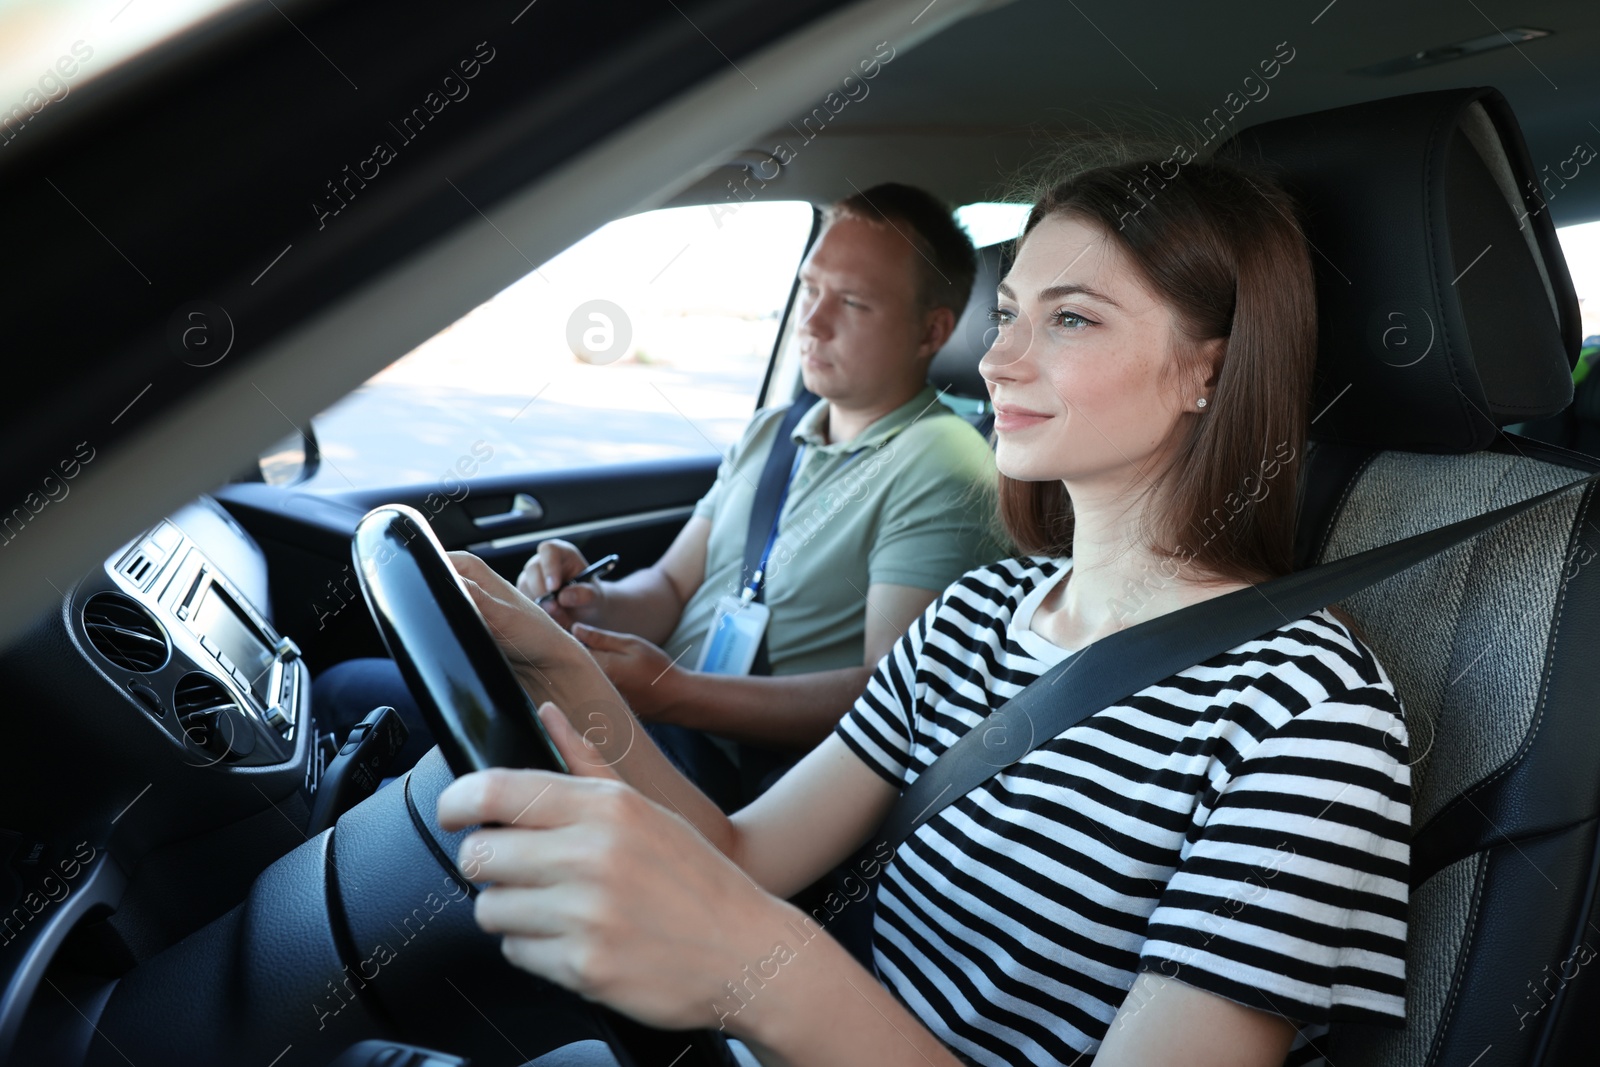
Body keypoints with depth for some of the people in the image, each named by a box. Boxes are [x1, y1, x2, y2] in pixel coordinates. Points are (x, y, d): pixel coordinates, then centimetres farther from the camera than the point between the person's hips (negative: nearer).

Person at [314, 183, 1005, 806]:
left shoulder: (943, 471, -10)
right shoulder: (769, 432, 16)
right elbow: (670, 588, 16)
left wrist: (672, 693, -27)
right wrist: (594, 605, -9)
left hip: (731, 761, -8)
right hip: (646, 712, 8)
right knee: (347, 689, 3)